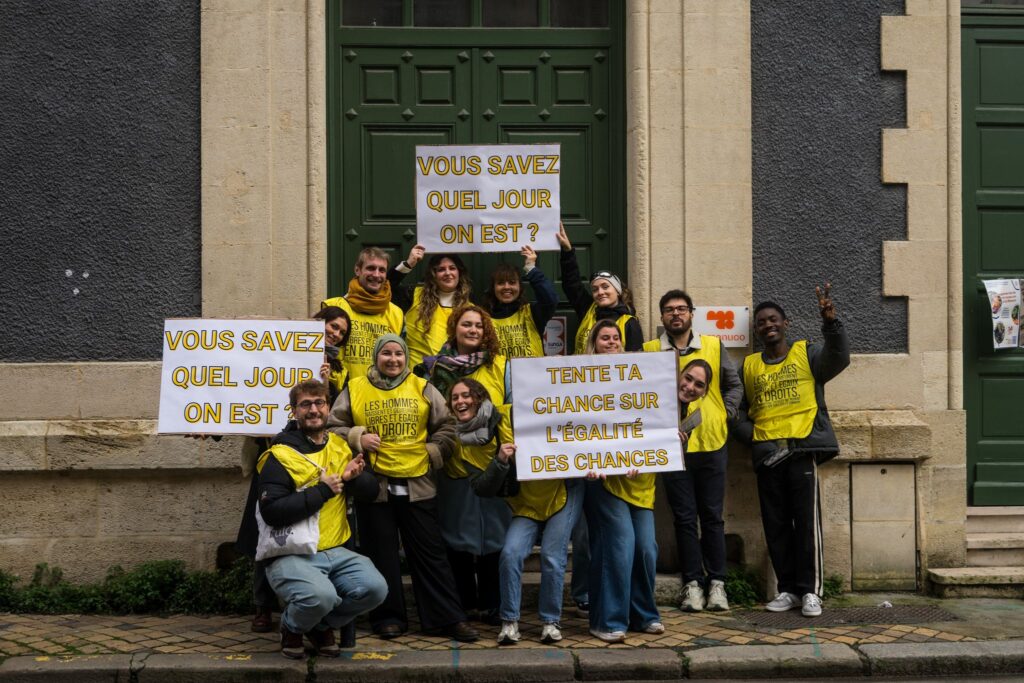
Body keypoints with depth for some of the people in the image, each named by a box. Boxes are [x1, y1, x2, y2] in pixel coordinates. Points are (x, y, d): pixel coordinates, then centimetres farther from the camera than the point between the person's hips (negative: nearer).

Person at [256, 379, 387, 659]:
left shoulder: (340, 446, 12)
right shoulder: (279, 456, -7)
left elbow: (372, 491, 13)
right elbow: (272, 512, -19)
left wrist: (353, 478, -10)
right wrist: (322, 491, -17)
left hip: (335, 551, 6)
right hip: (291, 555, -6)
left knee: (375, 588, -18)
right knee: (321, 595, -33)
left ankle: (322, 626, 12)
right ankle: (292, 627, 5)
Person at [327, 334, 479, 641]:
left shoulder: (422, 388, 7)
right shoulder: (355, 389, 4)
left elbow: (446, 426, 11)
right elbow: (332, 428, 5)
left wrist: (432, 454, 2)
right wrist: (357, 439, -10)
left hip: (417, 485, 1)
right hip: (374, 484, 0)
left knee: (430, 553, 4)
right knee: (382, 555, 6)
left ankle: (448, 618, 8)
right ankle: (389, 618, 17)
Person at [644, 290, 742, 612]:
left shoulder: (714, 346, 5)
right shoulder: (649, 351, 2)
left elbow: (734, 385, 13)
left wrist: (726, 414, 2)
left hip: (711, 443, 1)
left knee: (712, 516, 5)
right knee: (684, 517, 3)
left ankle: (717, 582, 13)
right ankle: (693, 583, 11)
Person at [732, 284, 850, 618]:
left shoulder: (806, 354, 6)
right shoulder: (748, 366, 15)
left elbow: (838, 358, -15)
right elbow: (737, 411, 18)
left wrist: (830, 322, -31)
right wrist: (751, 435, -1)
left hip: (802, 448, -3)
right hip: (766, 453, 4)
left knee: (807, 521, -7)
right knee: (776, 524, 6)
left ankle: (810, 591, -2)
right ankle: (787, 590, 14)